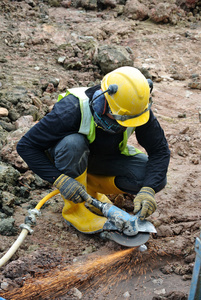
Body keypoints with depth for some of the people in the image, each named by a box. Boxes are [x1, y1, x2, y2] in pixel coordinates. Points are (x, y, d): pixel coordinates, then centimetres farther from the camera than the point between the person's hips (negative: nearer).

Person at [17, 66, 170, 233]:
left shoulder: (138, 109, -26)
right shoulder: (73, 110, -36)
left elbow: (160, 150, -17)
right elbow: (26, 146, -30)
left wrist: (148, 190, -32)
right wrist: (60, 179, -39)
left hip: (106, 158, 4)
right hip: (67, 157, -3)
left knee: (157, 180, -19)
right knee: (73, 143, -40)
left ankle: (91, 186, 1)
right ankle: (74, 208, -17)